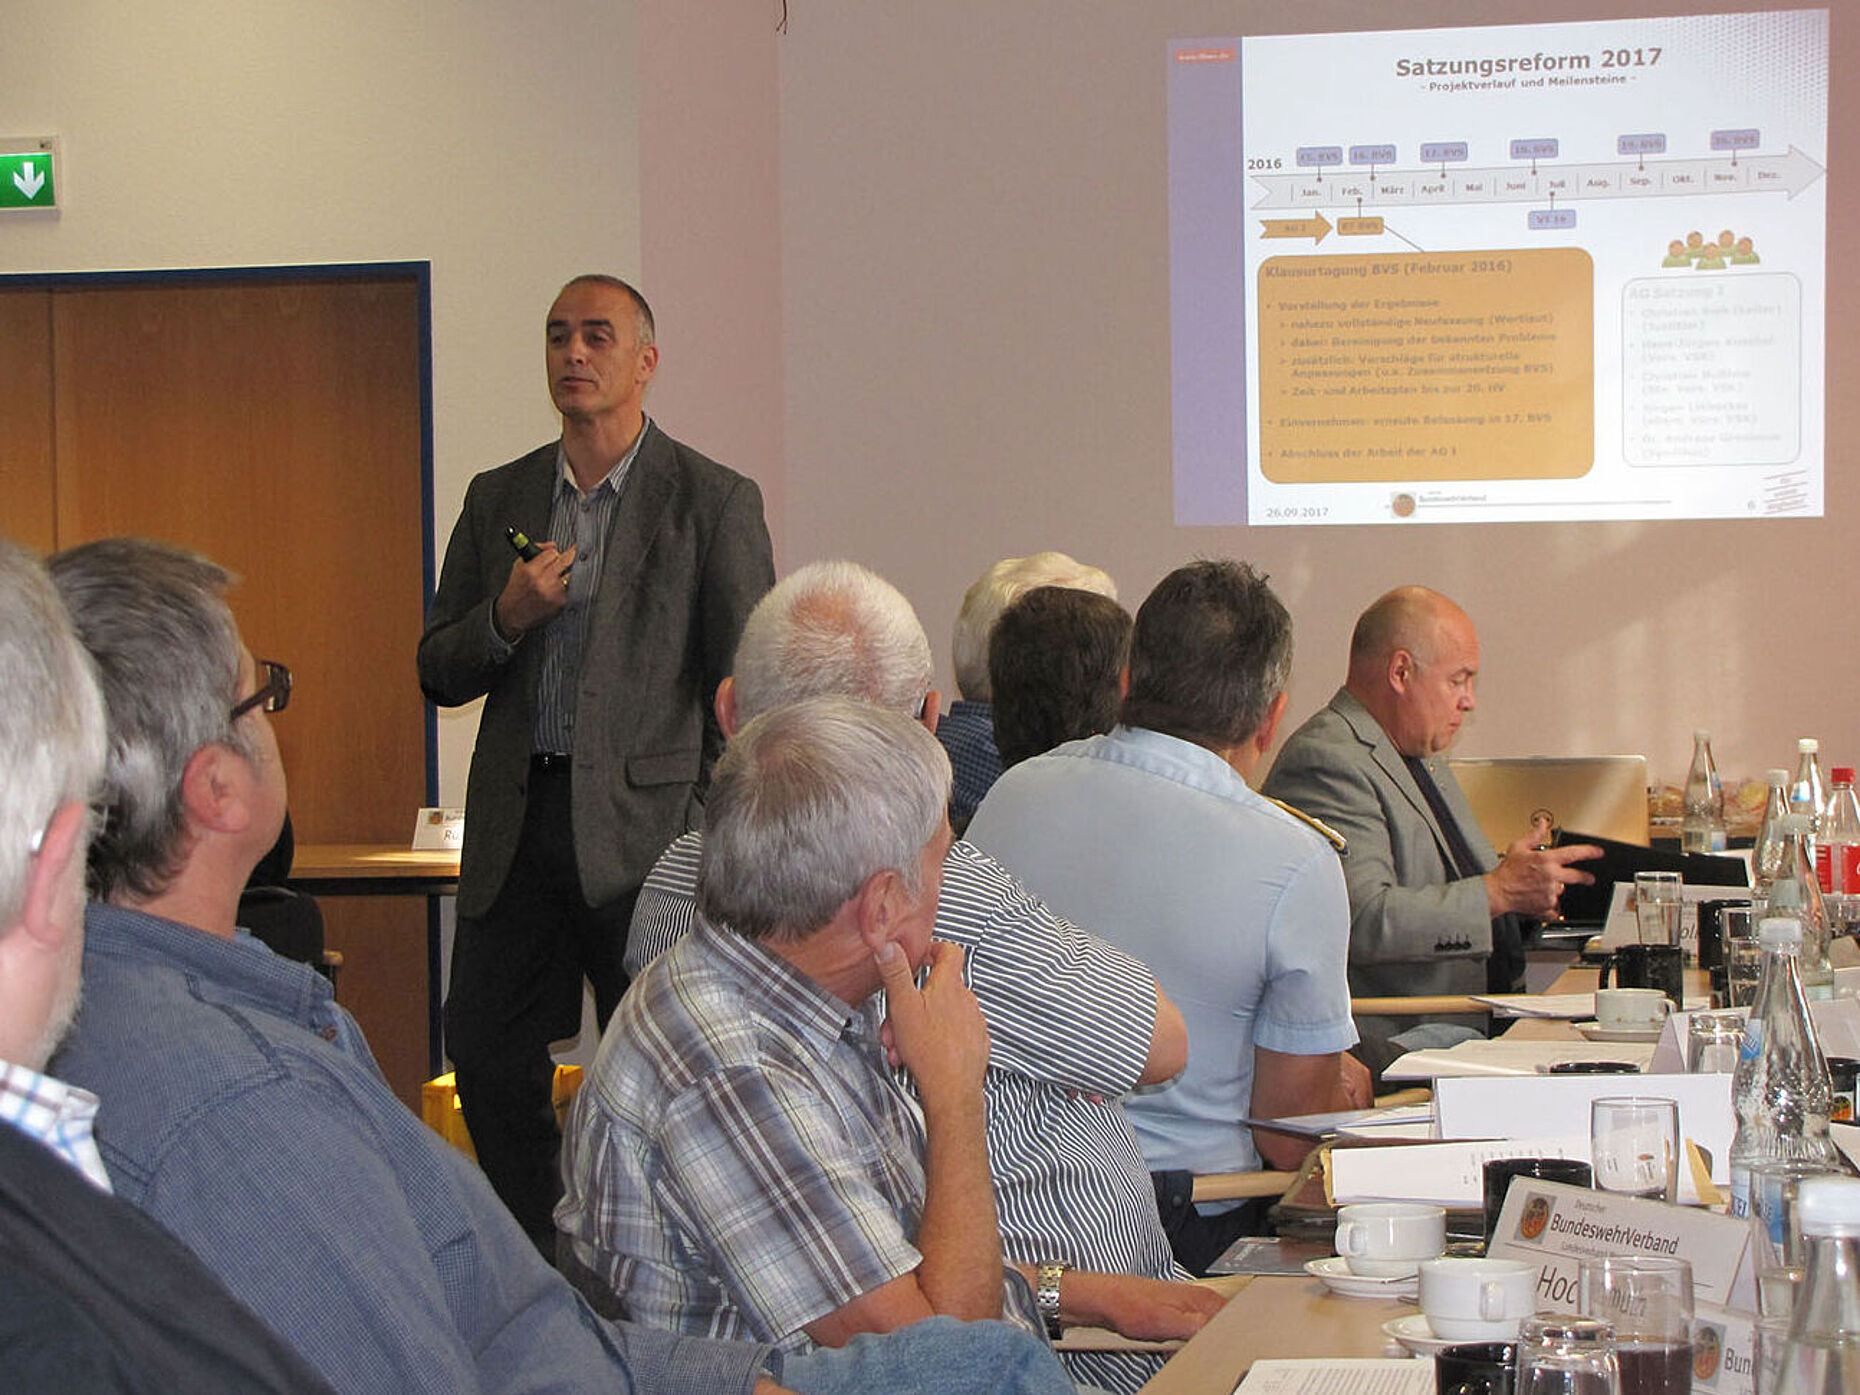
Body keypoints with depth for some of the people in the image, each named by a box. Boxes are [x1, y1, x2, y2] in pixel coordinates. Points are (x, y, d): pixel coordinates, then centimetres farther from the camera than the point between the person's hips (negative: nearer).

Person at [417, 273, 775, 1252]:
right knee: (485, 1053, 5)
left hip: (644, 826, -4)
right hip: (514, 824, 5)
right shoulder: (498, 499, 13)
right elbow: (438, 674, 13)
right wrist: (507, 615, -8)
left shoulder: (714, 501, 0)